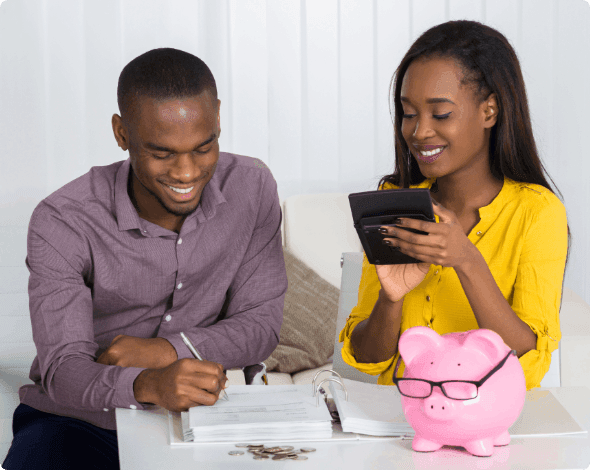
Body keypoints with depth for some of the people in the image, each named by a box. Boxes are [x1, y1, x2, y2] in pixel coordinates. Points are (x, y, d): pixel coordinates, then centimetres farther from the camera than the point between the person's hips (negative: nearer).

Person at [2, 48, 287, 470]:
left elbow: (260, 325, -3)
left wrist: (166, 349, -20)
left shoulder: (251, 189, -7)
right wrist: (148, 385, -45)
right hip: (78, 422, -2)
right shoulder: (62, 223, -18)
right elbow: (63, 370, -24)